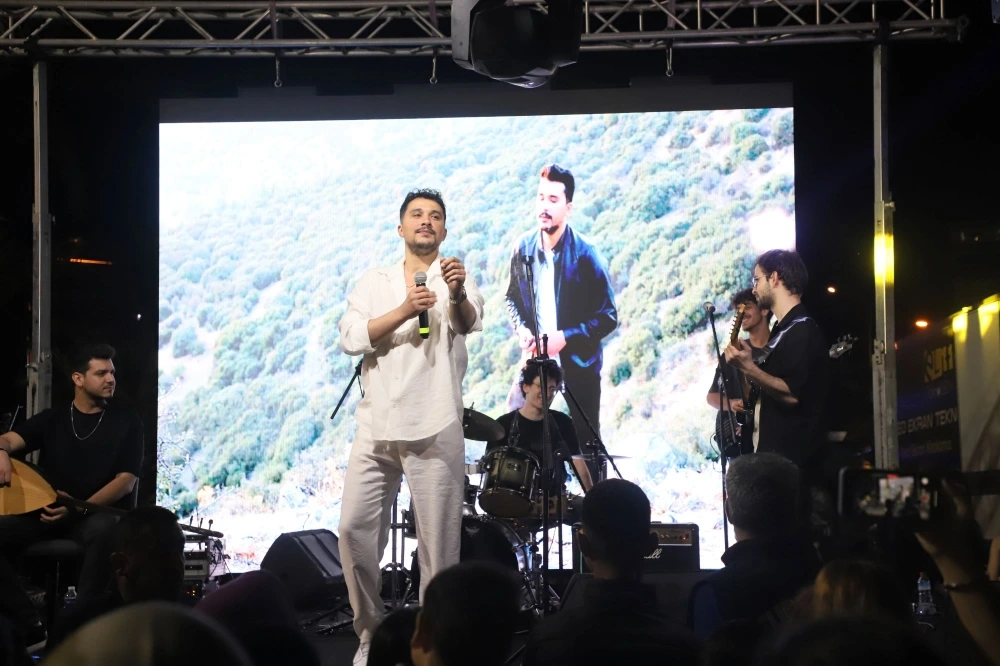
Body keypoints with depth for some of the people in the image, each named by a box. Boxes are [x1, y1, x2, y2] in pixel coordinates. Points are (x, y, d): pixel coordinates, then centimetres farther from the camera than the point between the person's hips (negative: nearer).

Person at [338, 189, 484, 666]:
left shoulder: (457, 282, 6)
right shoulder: (373, 283, 11)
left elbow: (471, 322, -16)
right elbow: (350, 339, -4)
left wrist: (458, 295, -40)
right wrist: (404, 311, -20)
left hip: (435, 431, -2)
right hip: (376, 428, 2)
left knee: (438, 542, -1)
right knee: (355, 529, 0)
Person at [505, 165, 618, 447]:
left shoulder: (586, 255, -16)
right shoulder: (524, 247, -5)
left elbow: (608, 318, -12)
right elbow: (512, 297, 12)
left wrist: (565, 338, -21)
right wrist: (521, 329, -7)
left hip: (579, 363, -3)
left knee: (585, 441, 9)